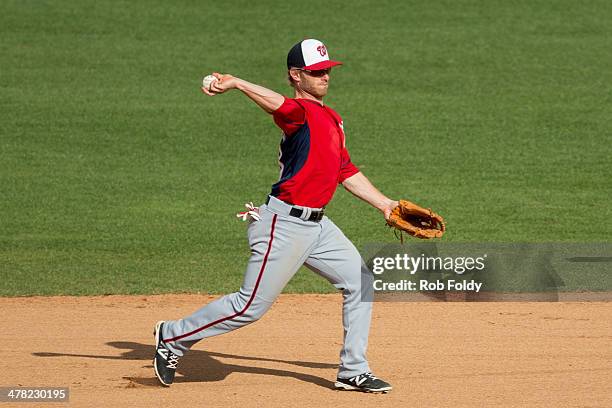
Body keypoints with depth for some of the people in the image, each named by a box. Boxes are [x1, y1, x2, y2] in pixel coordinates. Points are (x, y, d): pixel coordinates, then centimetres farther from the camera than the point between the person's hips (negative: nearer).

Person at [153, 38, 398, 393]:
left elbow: (346, 172, 22)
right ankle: (174, 337, 13)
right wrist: (236, 84, -51)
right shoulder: (299, 111, -13)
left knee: (360, 281, 6)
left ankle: (354, 371, 14)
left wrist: (385, 204, 21)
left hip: (317, 224, 9)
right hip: (284, 225, -9)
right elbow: (279, 105, -37)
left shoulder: (333, 119, 16)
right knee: (252, 306, -5)